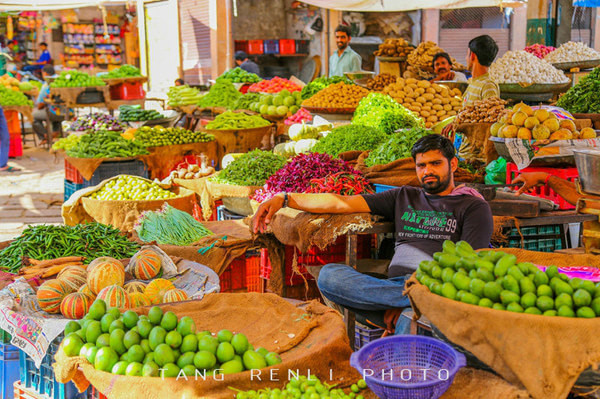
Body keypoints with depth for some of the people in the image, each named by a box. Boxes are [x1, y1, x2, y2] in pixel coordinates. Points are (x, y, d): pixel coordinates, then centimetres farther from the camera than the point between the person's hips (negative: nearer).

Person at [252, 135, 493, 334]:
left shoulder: (473, 207, 13)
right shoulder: (404, 198, 26)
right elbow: (342, 203, 18)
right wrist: (284, 199, 8)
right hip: (394, 285, 5)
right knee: (329, 276, -23)